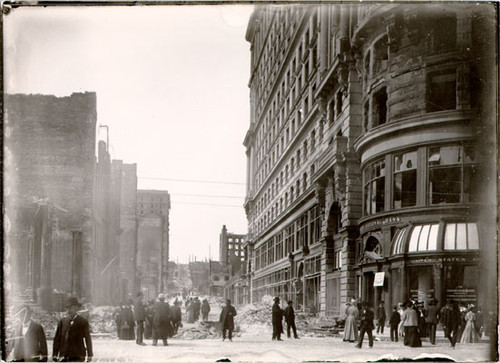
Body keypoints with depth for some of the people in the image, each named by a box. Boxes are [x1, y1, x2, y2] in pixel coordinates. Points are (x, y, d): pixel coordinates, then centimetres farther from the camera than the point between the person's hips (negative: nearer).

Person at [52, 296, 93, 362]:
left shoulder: (83, 322, 2)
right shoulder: (62, 321, 8)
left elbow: (88, 339, 4)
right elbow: (57, 339, 8)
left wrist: (89, 356, 3)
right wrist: (55, 355, 2)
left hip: (77, 357, -3)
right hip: (64, 357, 3)